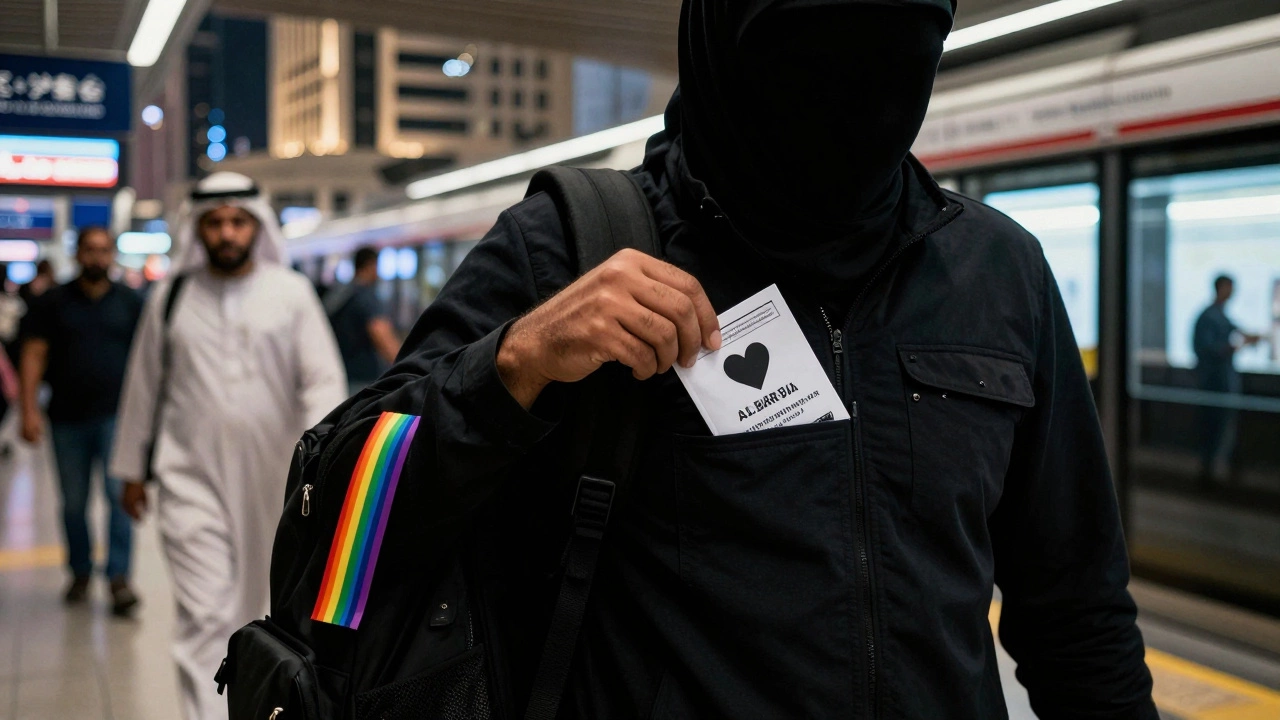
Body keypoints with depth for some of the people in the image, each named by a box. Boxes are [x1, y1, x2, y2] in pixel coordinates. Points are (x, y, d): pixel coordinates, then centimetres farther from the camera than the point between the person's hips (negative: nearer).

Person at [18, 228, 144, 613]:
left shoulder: (130, 302, 5)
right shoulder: (51, 302, 5)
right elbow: (33, 356, 1)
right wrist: (29, 411, -7)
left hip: (117, 417, -1)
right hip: (68, 419, 1)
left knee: (120, 494, -11)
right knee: (73, 503, 10)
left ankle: (119, 576, -7)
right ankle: (80, 573, 25)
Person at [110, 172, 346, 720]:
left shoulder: (291, 292, -1)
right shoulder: (170, 298, 3)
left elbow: (324, 379, -5)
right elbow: (144, 388, 11)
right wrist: (132, 469, 15)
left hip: (270, 479, 1)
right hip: (192, 480, -1)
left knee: (246, 607, 17)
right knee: (205, 616, -8)